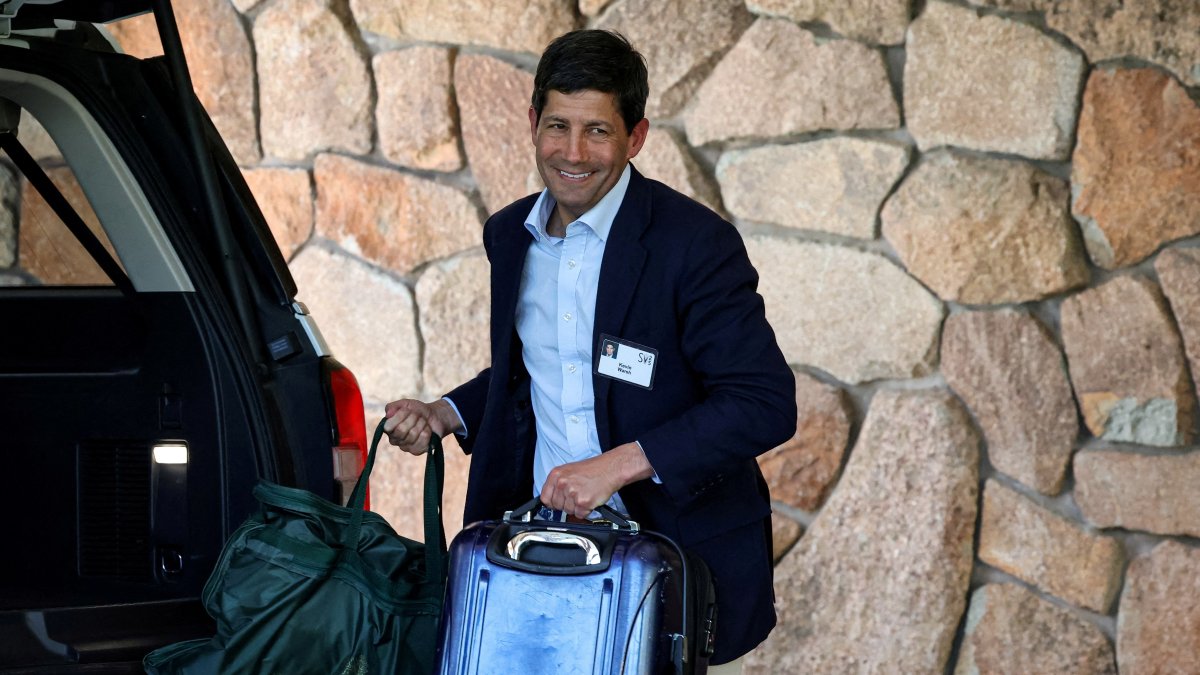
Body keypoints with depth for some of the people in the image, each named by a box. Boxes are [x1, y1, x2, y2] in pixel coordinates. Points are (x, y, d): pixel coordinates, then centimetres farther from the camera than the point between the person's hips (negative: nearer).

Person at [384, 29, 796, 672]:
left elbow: (766, 404, -19)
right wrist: (445, 415, 5)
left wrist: (619, 464, -25)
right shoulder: (510, 234, 7)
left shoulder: (696, 243, -14)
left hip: (673, 550, -5)